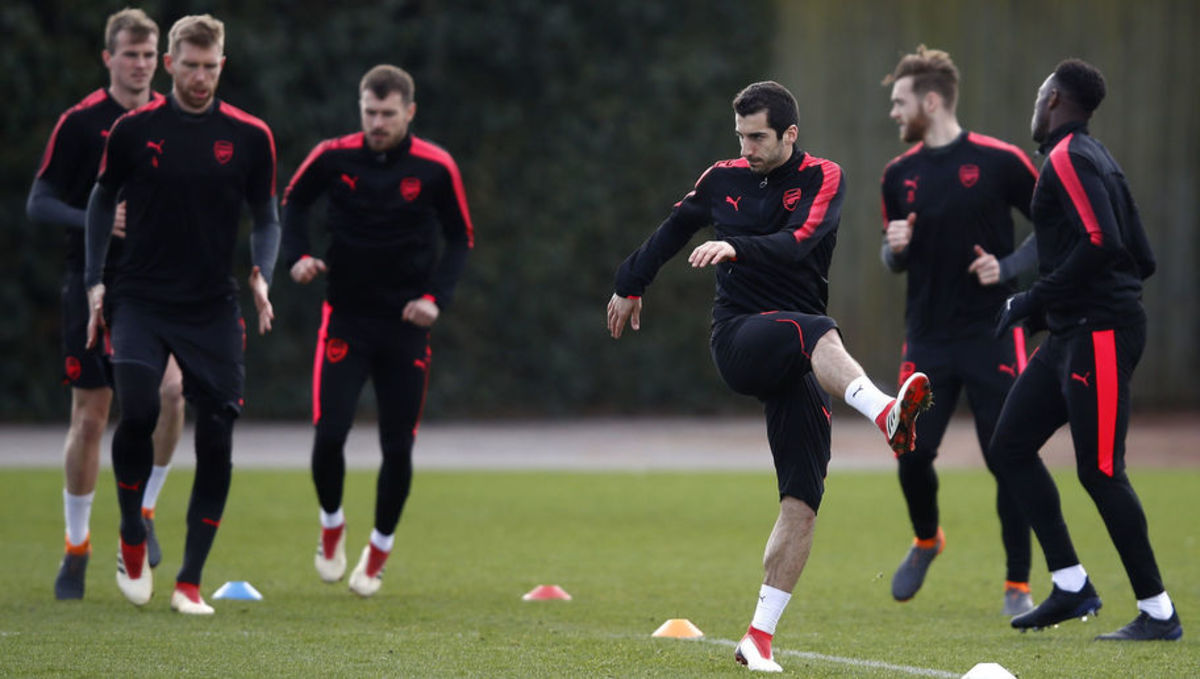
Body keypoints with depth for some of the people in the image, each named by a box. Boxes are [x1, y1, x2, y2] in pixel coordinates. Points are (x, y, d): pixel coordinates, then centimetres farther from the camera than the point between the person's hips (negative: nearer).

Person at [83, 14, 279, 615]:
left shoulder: (249, 137, 2)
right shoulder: (134, 130, 1)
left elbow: (265, 217, 10)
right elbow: (102, 200, 13)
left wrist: (262, 275, -8)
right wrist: (94, 281, 6)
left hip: (212, 306, 1)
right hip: (140, 299, -1)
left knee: (216, 440, -5)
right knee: (137, 412, -21)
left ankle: (190, 582, 5)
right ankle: (132, 540, 4)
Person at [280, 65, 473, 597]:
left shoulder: (435, 168, -7)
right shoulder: (333, 157, -6)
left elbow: (461, 238, 2)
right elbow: (294, 200, 12)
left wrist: (436, 298, -12)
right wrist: (297, 256, -5)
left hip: (406, 325, 0)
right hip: (345, 318, 0)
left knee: (398, 448, 0)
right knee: (328, 434, -13)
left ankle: (379, 551, 23)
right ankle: (332, 525, 17)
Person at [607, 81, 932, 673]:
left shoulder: (822, 179, 3)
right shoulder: (723, 180, 11)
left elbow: (798, 242, -17)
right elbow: (671, 231, 30)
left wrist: (736, 248, -32)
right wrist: (630, 286, 40)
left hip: (796, 362, 1)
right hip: (739, 339, -1)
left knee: (802, 502, -7)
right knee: (820, 333, -36)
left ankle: (760, 636, -1)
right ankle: (885, 414, -65)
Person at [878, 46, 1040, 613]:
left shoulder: (999, 161, -6)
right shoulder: (899, 174, 8)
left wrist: (1009, 266, -12)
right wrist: (896, 247, -5)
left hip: (993, 335, -4)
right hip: (926, 341, 4)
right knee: (913, 454, -3)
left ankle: (1018, 587, 6)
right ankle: (926, 541, 28)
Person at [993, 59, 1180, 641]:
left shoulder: (1067, 160, -12)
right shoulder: (1098, 161, 18)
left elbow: (1101, 243, -24)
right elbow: (1141, 259, 18)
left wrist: (1035, 300, -16)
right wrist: (1042, 305, 21)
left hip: (1100, 333, -10)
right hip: (1071, 333, 10)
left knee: (1099, 471, -8)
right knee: (1011, 446, 10)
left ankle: (1159, 612, -2)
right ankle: (1070, 587, 10)